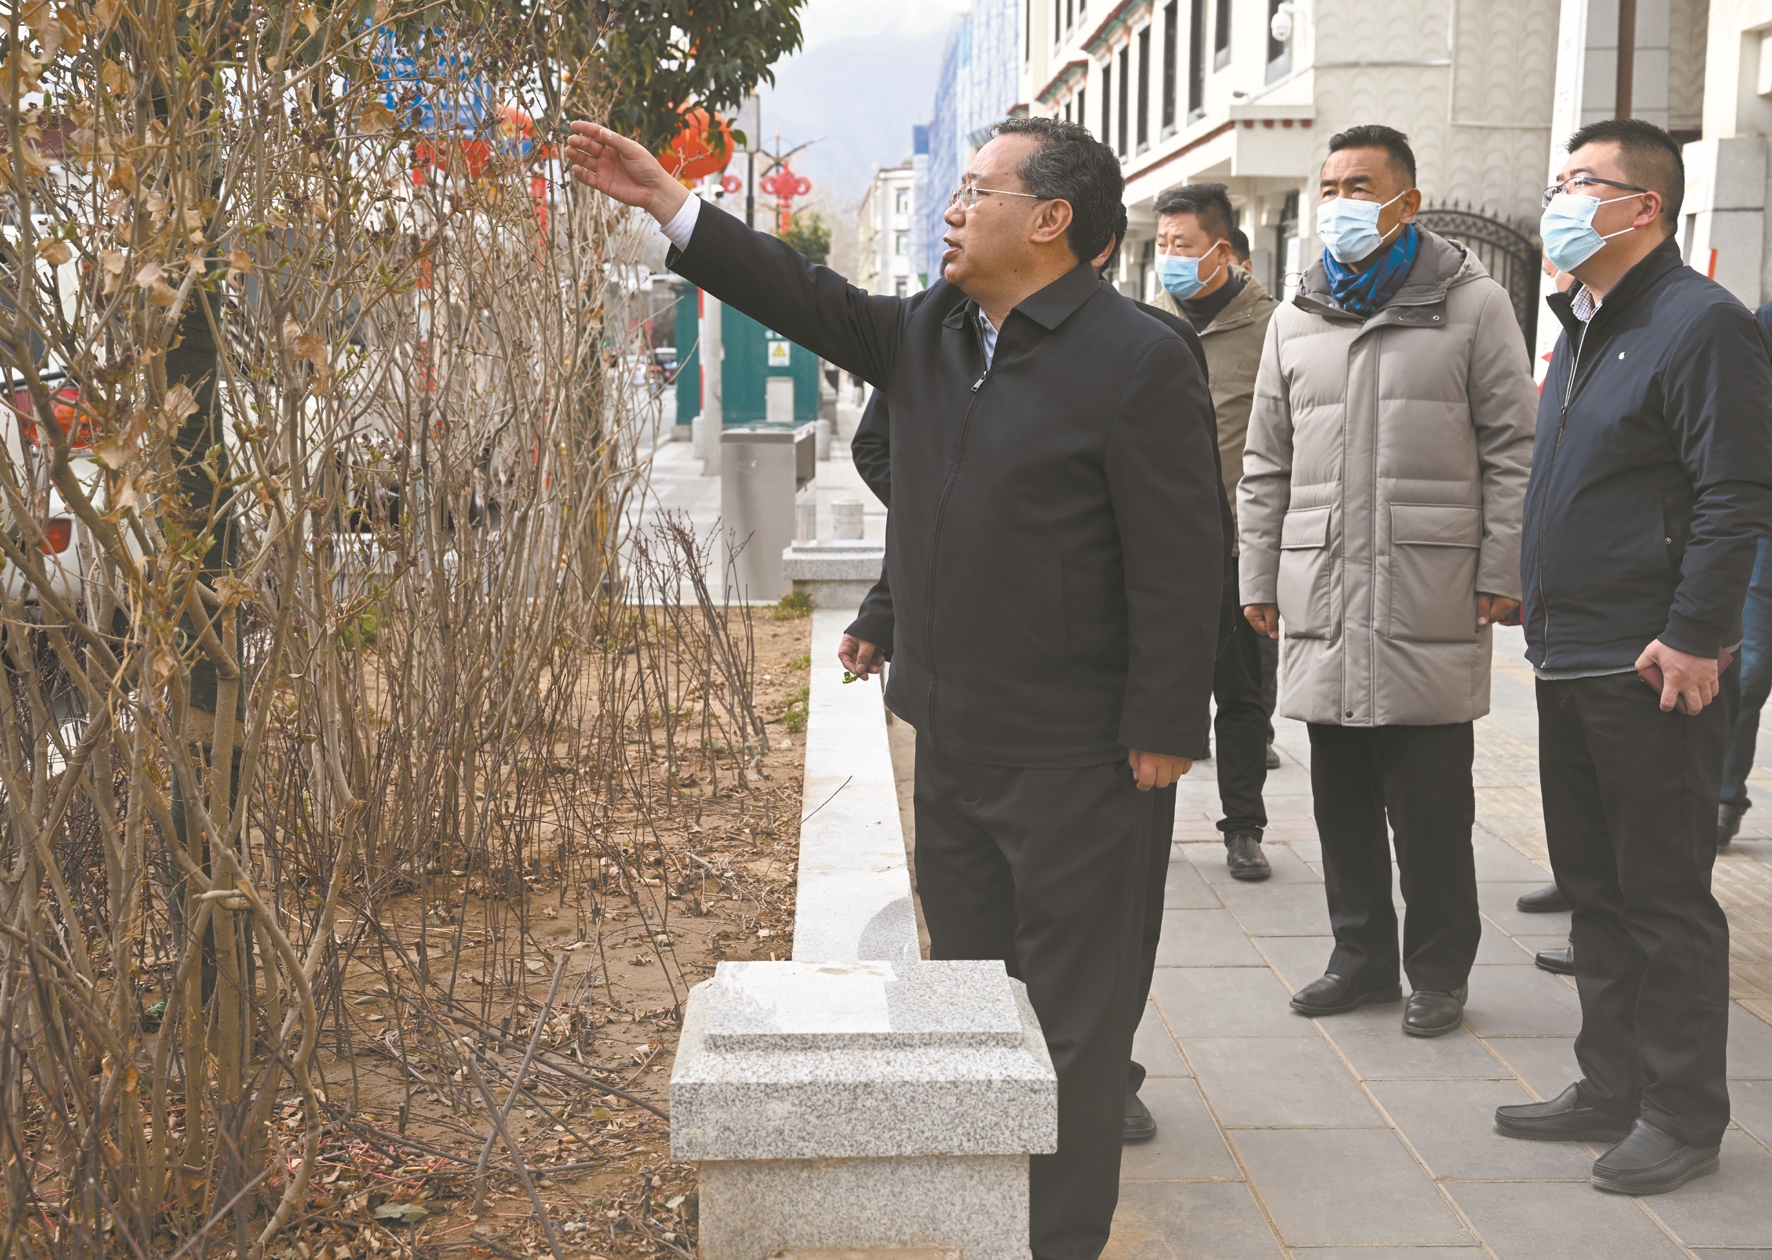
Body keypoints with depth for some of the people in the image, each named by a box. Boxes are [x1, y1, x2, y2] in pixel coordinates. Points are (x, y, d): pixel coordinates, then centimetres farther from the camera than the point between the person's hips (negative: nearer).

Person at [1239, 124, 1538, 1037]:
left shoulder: (1471, 304, 2)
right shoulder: (1297, 319, 14)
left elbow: (1512, 449, 0)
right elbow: (1267, 464, 17)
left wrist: (1501, 574, -6)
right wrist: (1259, 577, 13)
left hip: (1431, 598, -4)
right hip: (1323, 597, 4)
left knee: (1430, 802, 1)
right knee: (1341, 792, 10)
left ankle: (1438, 971, 15)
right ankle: (1363, 955, 24)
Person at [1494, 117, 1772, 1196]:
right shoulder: (1585, 326, 17)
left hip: (1652, 672, -9)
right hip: (1571, 663, 9)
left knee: (1666, 897, 0)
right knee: (1597, 888, 15)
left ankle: (1683, 1116, 13)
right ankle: (1612, 1090, 26)